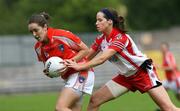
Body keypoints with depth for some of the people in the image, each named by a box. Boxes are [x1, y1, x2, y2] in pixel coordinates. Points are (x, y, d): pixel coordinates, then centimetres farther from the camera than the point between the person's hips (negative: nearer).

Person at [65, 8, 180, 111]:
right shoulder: (101, 39, -1)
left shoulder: (120, 37, -25)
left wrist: (80, 66, -38)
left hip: (143, 72, -8)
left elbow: (102, 58, -33)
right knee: (95, 100, -2)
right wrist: (72, 63, -18)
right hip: (126, 76, 8)